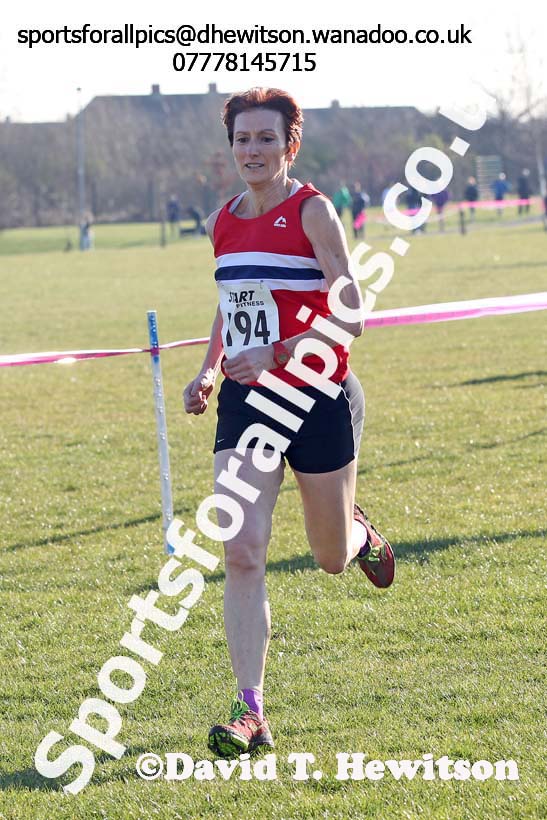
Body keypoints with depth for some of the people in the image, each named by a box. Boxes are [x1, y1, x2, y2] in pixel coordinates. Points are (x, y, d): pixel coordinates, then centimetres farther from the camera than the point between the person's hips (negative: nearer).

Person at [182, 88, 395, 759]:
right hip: (245, 402, 4)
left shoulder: (313, 211, -10)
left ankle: (360, 535, 51)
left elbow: (351, 318, -15)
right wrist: (208, 372, 10)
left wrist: (275, 355, -26)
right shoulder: (222, 222, 7)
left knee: (332, 557, 12)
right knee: (241, 554, -11)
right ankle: (249, 713, -9)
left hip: (317, 400, -4)